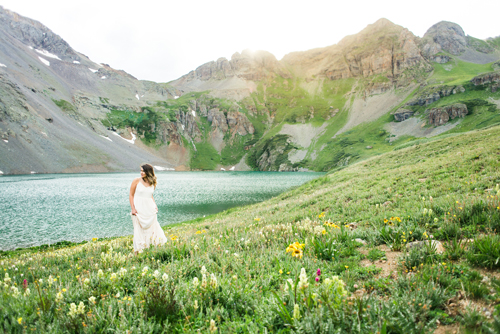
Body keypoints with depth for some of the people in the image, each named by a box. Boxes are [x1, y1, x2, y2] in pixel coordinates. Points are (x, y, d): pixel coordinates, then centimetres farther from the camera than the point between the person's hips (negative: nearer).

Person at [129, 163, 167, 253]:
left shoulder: (153, 183, 7)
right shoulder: (137, 181, -3)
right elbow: (131, 195, 0)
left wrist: (155, 205, 7)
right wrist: (133, 208, -8)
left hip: (150, 209, 3)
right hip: (138, 209, -3)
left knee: (153, 228, 4)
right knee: (139, 229, 1)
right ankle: (137, 251, 10)